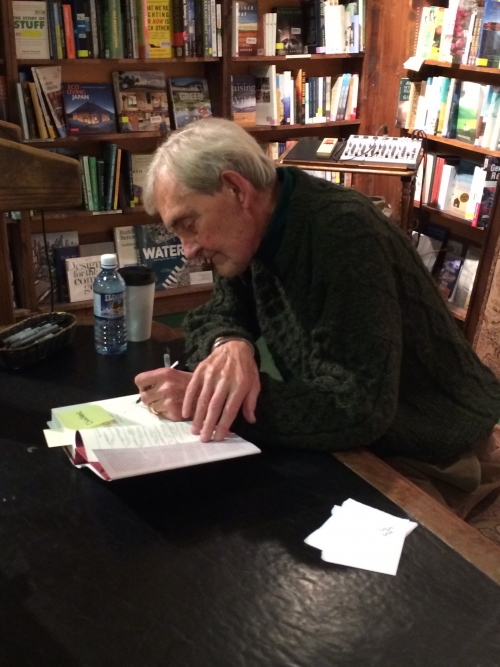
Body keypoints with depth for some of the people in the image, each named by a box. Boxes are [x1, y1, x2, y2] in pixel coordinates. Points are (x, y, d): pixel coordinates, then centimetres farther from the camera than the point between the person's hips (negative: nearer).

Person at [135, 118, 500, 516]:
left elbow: (358, 406, -33)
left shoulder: (344, 233, -28)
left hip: (428, 455, -6)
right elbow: (213, 317, 4)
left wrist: (207, 400, -32)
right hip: (354, 443, 7)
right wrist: (230, 345, -20)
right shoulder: (255, 228, -2)